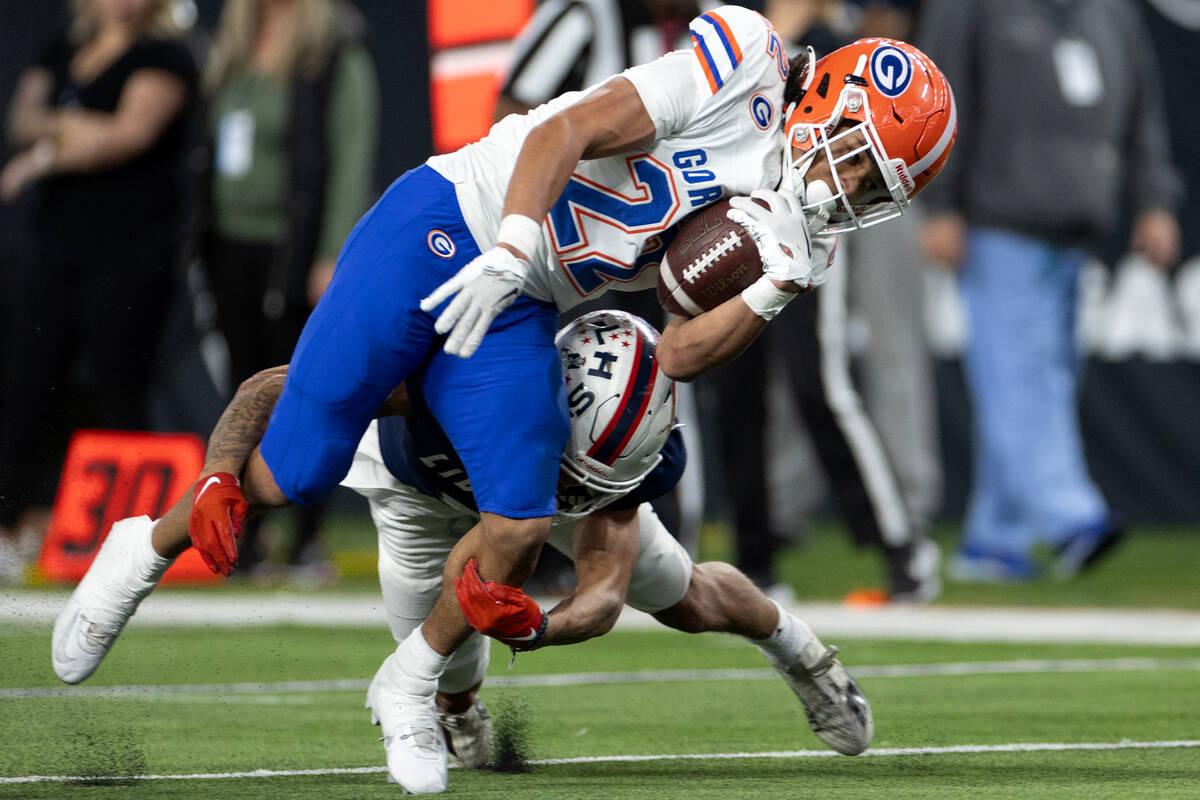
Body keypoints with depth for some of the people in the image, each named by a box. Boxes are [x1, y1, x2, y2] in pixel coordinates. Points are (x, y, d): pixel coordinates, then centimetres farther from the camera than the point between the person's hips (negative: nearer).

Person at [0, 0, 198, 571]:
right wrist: (66, 127, -14)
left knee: (116, 393, -7)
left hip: (129, 251, -6)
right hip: (54, 244, 6)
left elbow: (130, 134, -11)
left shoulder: (162, 56, 1)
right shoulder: (63, 52, 19)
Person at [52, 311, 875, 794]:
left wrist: (535, 627, -63)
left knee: (687, 602, 12)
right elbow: (271, 392, -42)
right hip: (424, 483, -1)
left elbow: (604, 593, -41)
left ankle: (795, 645, 48)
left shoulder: (628, 445, -41)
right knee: (446, 681, -5)